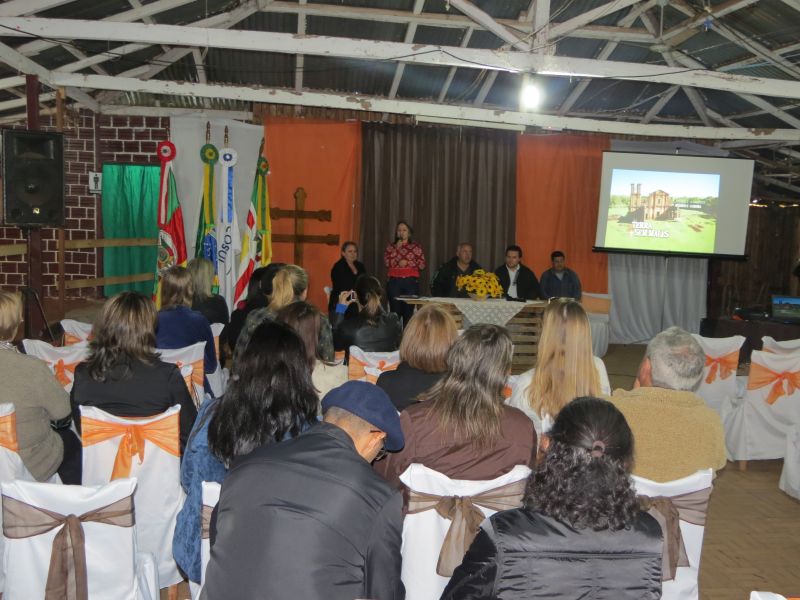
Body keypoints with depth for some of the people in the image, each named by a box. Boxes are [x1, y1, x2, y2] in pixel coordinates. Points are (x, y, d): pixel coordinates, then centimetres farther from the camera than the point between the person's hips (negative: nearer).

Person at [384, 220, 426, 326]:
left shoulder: (416, 247, 8)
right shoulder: (391, 246, 11)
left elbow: (423, 265, 0)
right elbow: (386, 263, -4)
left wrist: (407, 263, -8)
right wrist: (397, 249, -6)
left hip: (411, 282, 0)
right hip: (394, 282, 1)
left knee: (408, 311, -1)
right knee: (395, 311, -3)